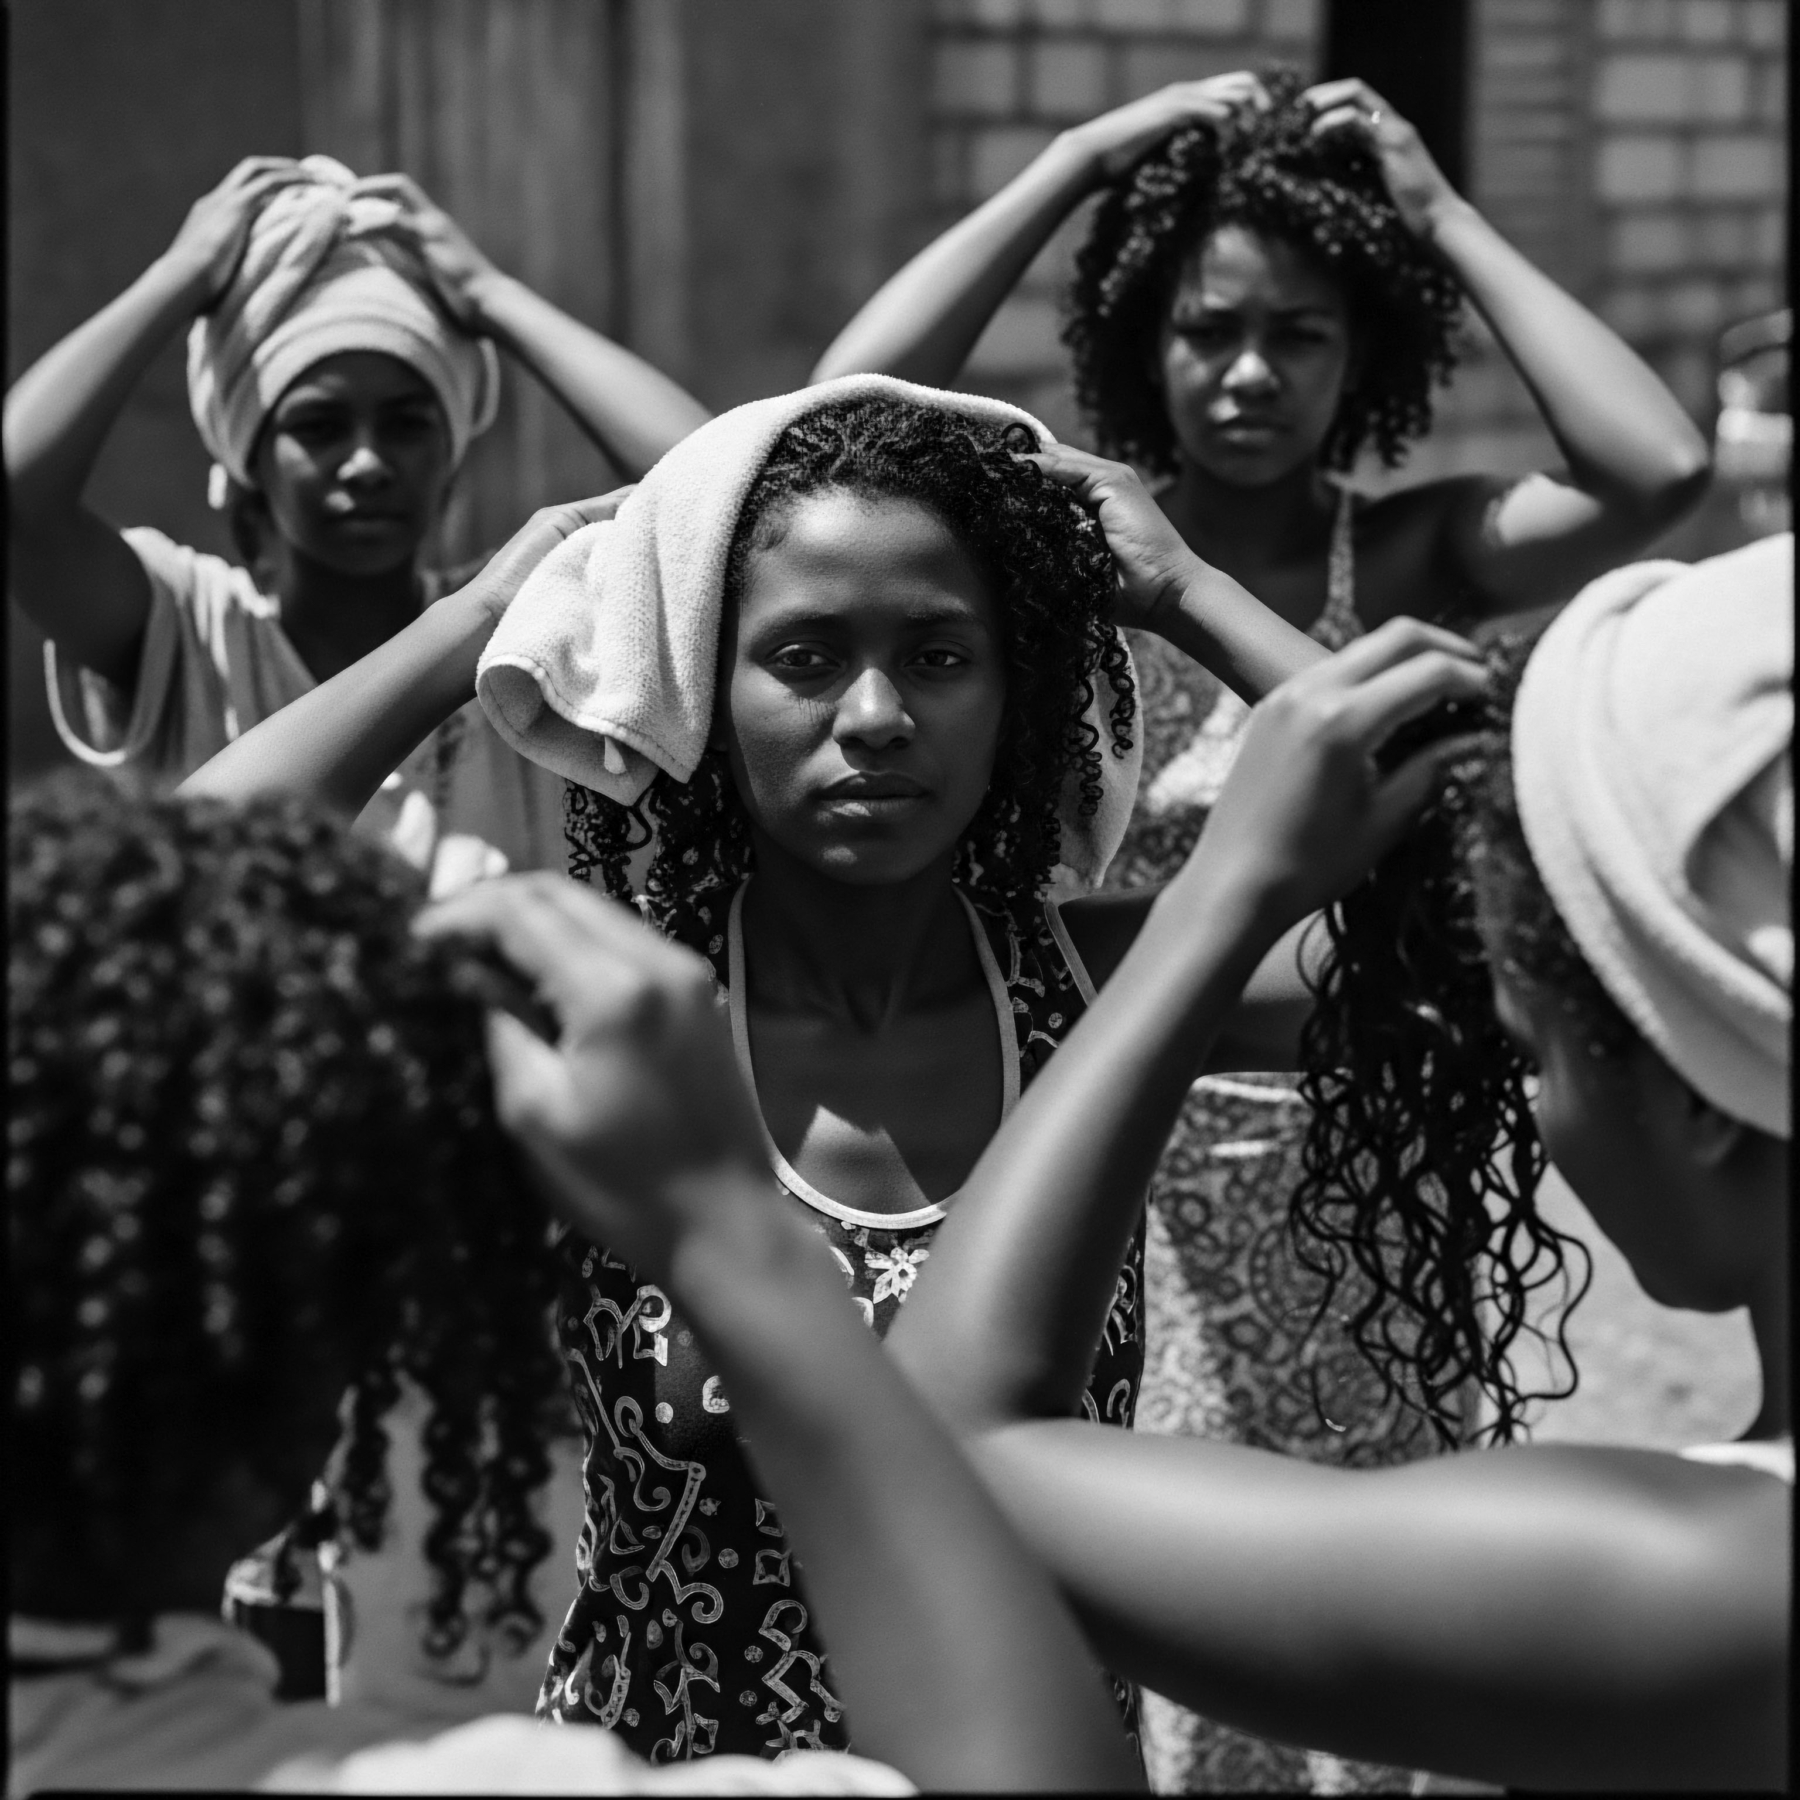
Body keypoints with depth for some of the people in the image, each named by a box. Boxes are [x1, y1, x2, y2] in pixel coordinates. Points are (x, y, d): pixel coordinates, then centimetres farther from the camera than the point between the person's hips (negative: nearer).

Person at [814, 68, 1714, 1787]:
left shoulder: (1413, 554, -4)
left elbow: (1659, 468, -20)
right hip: (1121, 1183, -1)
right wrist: (1075, 165, -14)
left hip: (1366, 1194, 1)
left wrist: (1443, 215, -11)